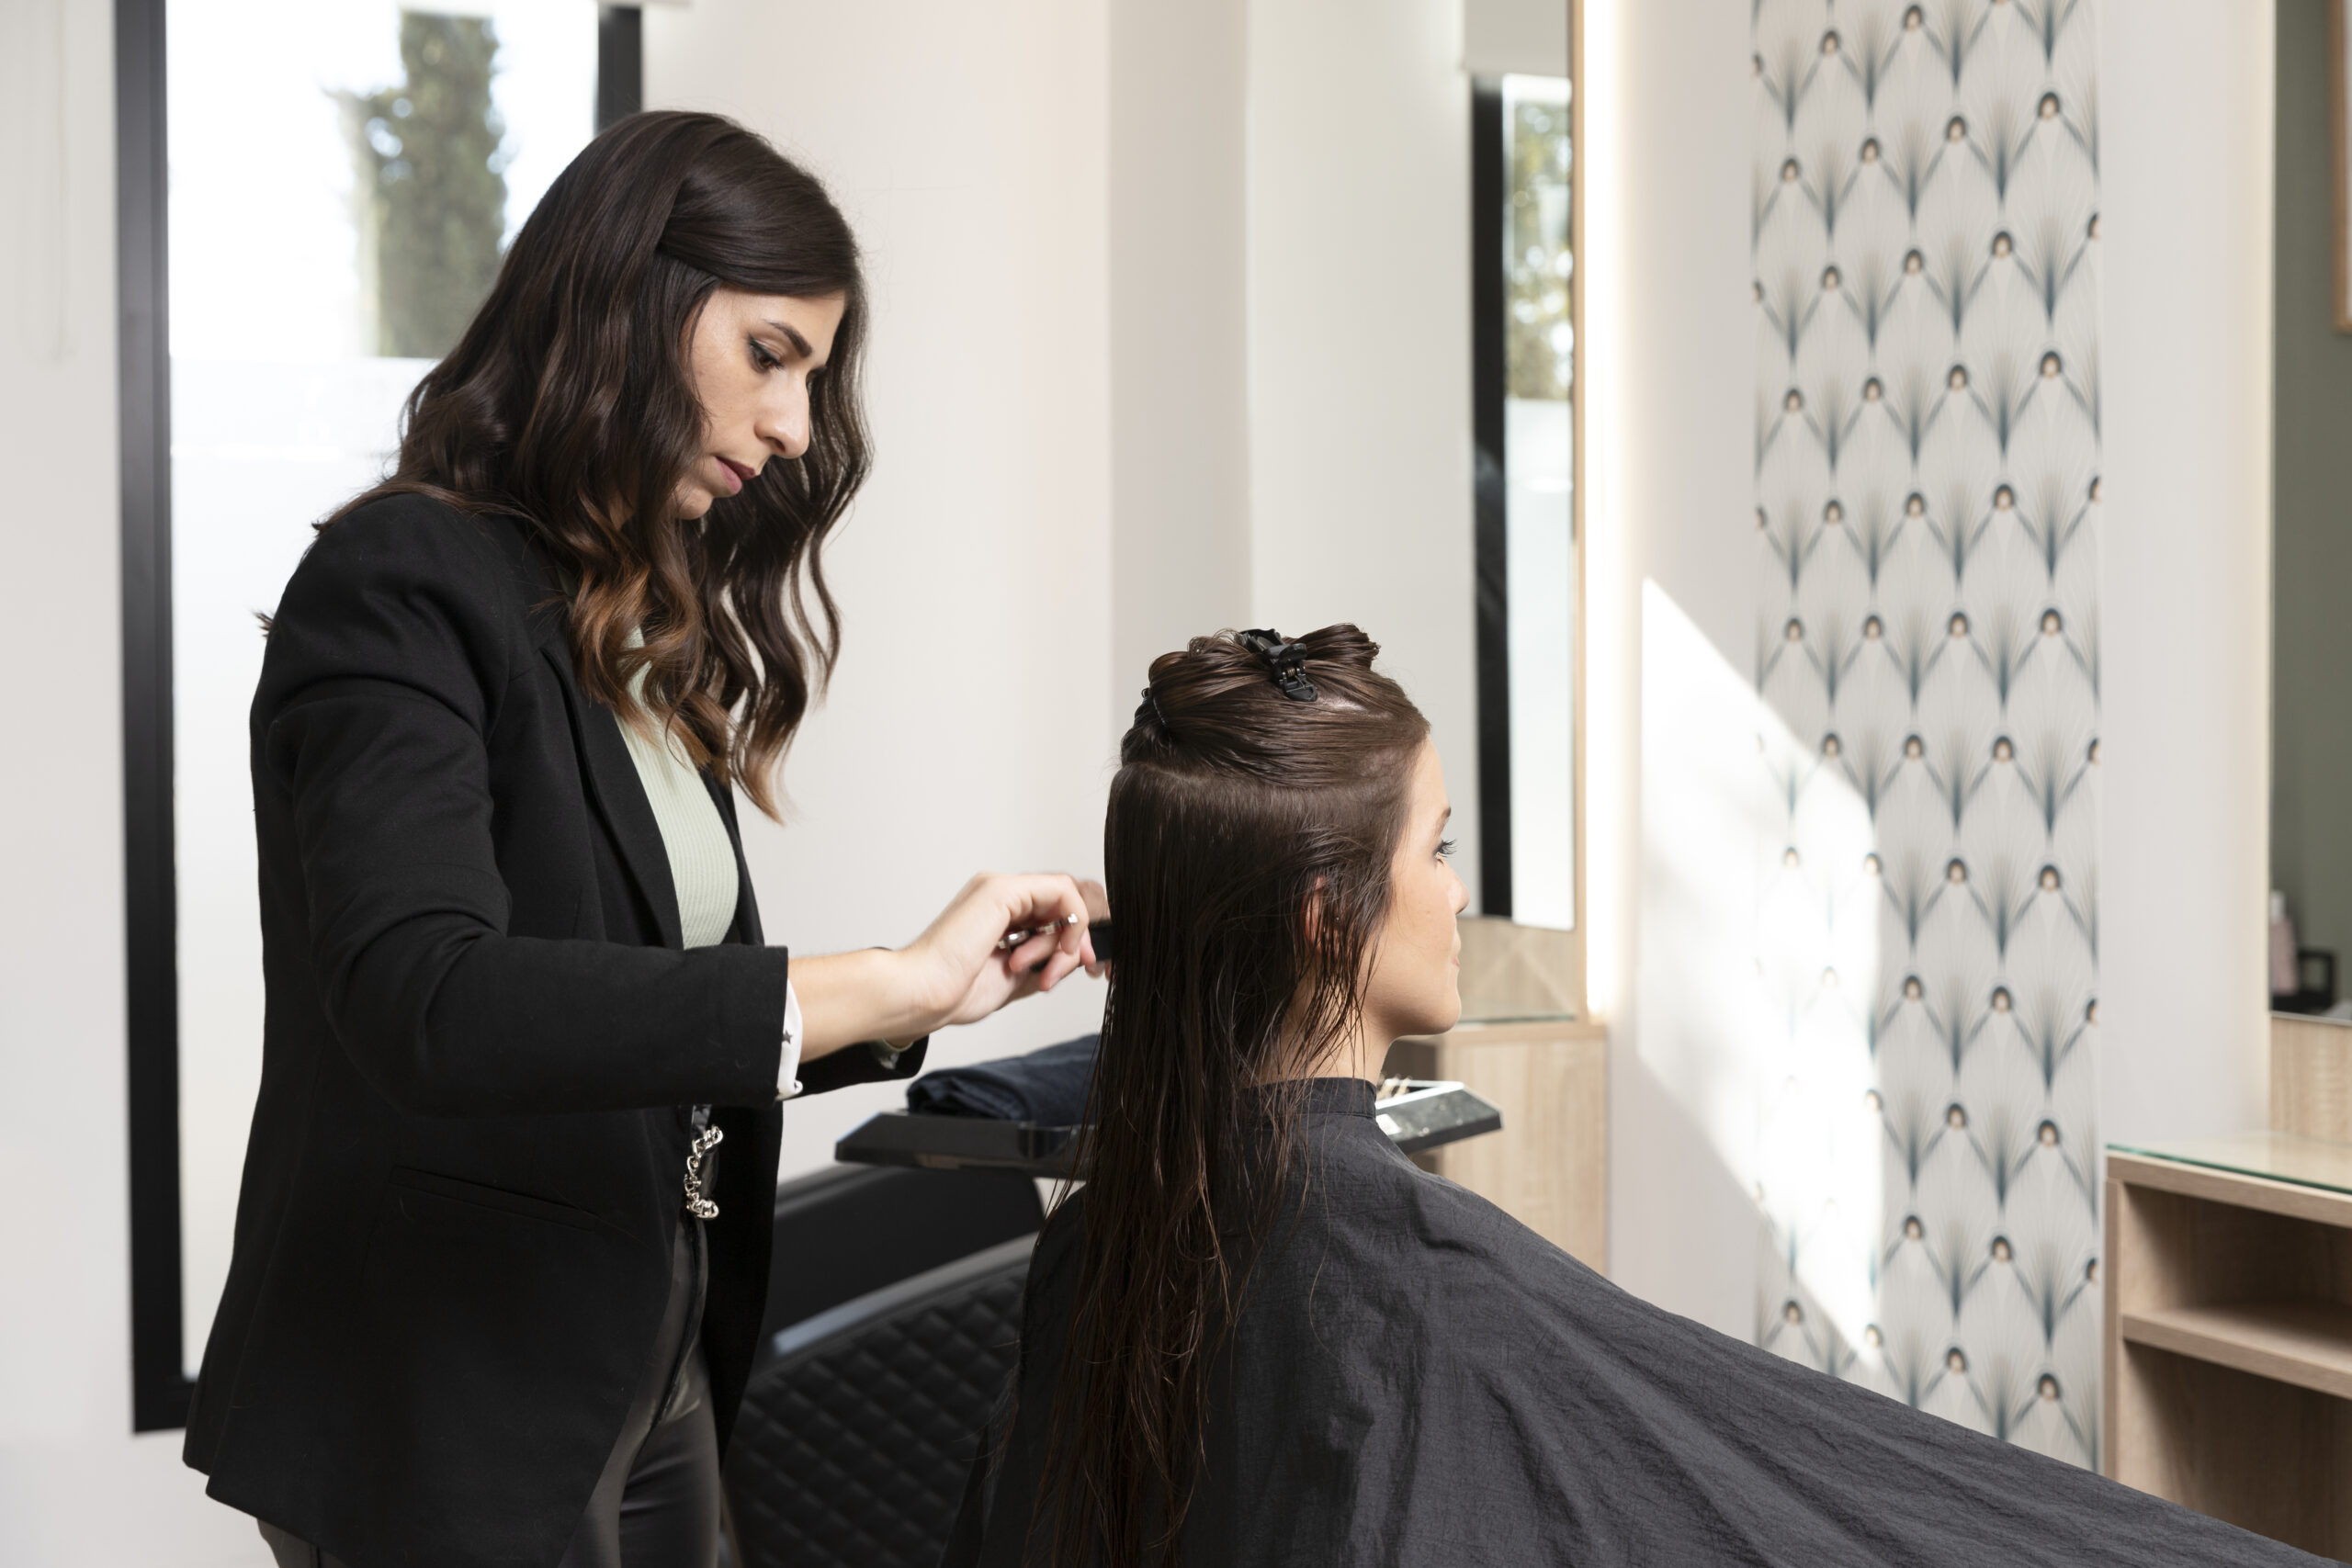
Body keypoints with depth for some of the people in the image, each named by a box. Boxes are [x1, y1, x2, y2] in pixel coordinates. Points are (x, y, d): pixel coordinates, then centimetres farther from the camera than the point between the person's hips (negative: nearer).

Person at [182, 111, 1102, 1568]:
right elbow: (428, 1007, -30)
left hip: (653, 1378, 8)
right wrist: (881, 981, -28)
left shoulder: (648, 632, 11)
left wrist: (940, 986, 0)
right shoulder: (403, 588, -14)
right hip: (447, 1427, -8)